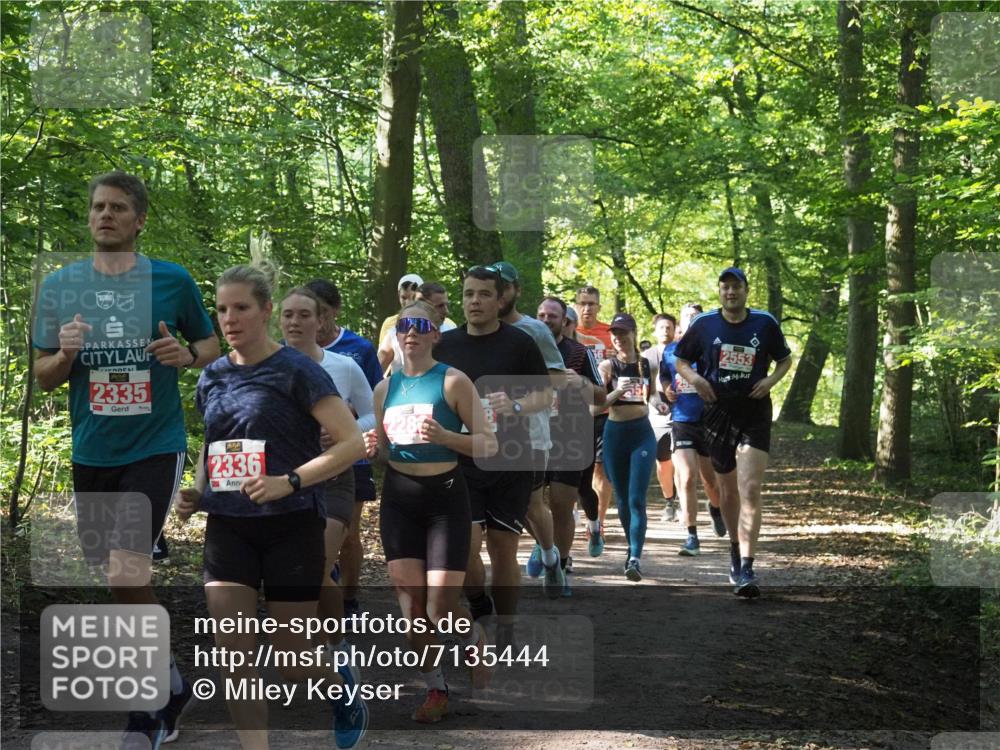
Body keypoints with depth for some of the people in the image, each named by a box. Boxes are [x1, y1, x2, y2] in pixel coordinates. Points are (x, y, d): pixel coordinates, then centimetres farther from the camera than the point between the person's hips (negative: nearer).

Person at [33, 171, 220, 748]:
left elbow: (212, 345, 10)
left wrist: (186, 356, -13)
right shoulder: (61, 286, 4)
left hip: (155, 447, -4)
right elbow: (44, 377, 7)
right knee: (121, 579, 14)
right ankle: (170, 687, 35)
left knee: (126, 575, -16)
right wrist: (65, 353, -15)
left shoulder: (172, 281, -2)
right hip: (92, 454, 4)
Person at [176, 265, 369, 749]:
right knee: (232, 653, -6)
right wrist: (197, 492, 4)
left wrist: (289, 481, -24)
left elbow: (352, 441, -14)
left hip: (291, 527, -5)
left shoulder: (295, 371, -9)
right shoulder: (212, 378, 7)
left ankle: (343, 684, 37)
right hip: (227, 528, 5)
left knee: (291, 660, 4)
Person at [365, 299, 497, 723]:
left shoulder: (453, 382, -6)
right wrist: (373, 449, -4)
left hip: (445, 497, -4)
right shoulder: (385, 388, 9)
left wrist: (445, 437, -24)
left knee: (441, 610, -9)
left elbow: (489, 445, -8)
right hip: (399, 497, 4)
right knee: (411, 606, -2)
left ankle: (476, 641, 24)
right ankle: (435, 689, 14)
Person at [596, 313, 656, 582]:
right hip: (615, 434, 1)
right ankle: (632, 546, 30)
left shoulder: (646, 364, 3)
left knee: (637, 499, -11)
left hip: (642, 433, -1)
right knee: (622, 499, 11)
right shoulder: (607, 366, -1)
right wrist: (617, 392, -24)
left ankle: (635, 559, -18)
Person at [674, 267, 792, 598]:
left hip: (755, 414, -2)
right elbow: (680, 360, 12)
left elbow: (785, 359, 13)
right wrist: (694, 378, -9)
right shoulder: (704, 324, 1)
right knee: (728, 490, 14)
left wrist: (771, 380, -7)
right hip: (718, 412, 2)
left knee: (750, 491, -14)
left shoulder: (765, 323, 0)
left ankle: (746, 569, -18)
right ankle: (735, 549, 36)